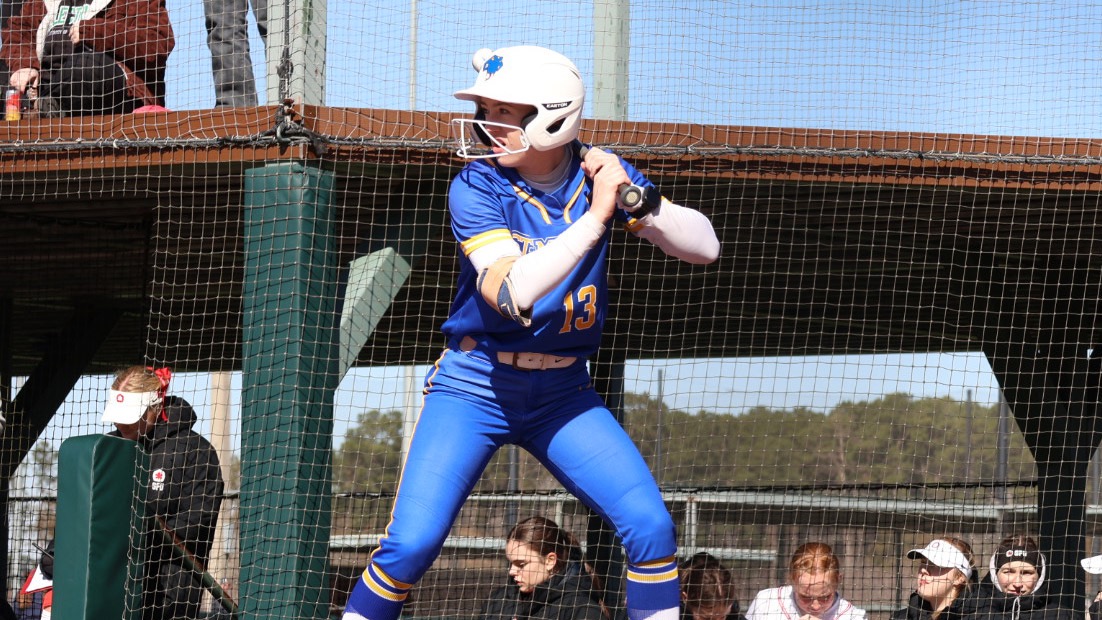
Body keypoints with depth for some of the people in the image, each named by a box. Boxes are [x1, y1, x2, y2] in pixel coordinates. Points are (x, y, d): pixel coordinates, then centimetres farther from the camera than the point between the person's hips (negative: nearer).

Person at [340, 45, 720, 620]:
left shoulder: (598, 174, -5)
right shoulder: (475, 188, -15)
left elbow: (704, 246, -8)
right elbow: (511, 294, -28)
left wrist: (639, 205, -26)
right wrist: (596, 217, -31)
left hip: (563, 394, 3)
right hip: (474, 386, -3)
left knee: (651, 528, -11)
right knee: (410, 544, -15)